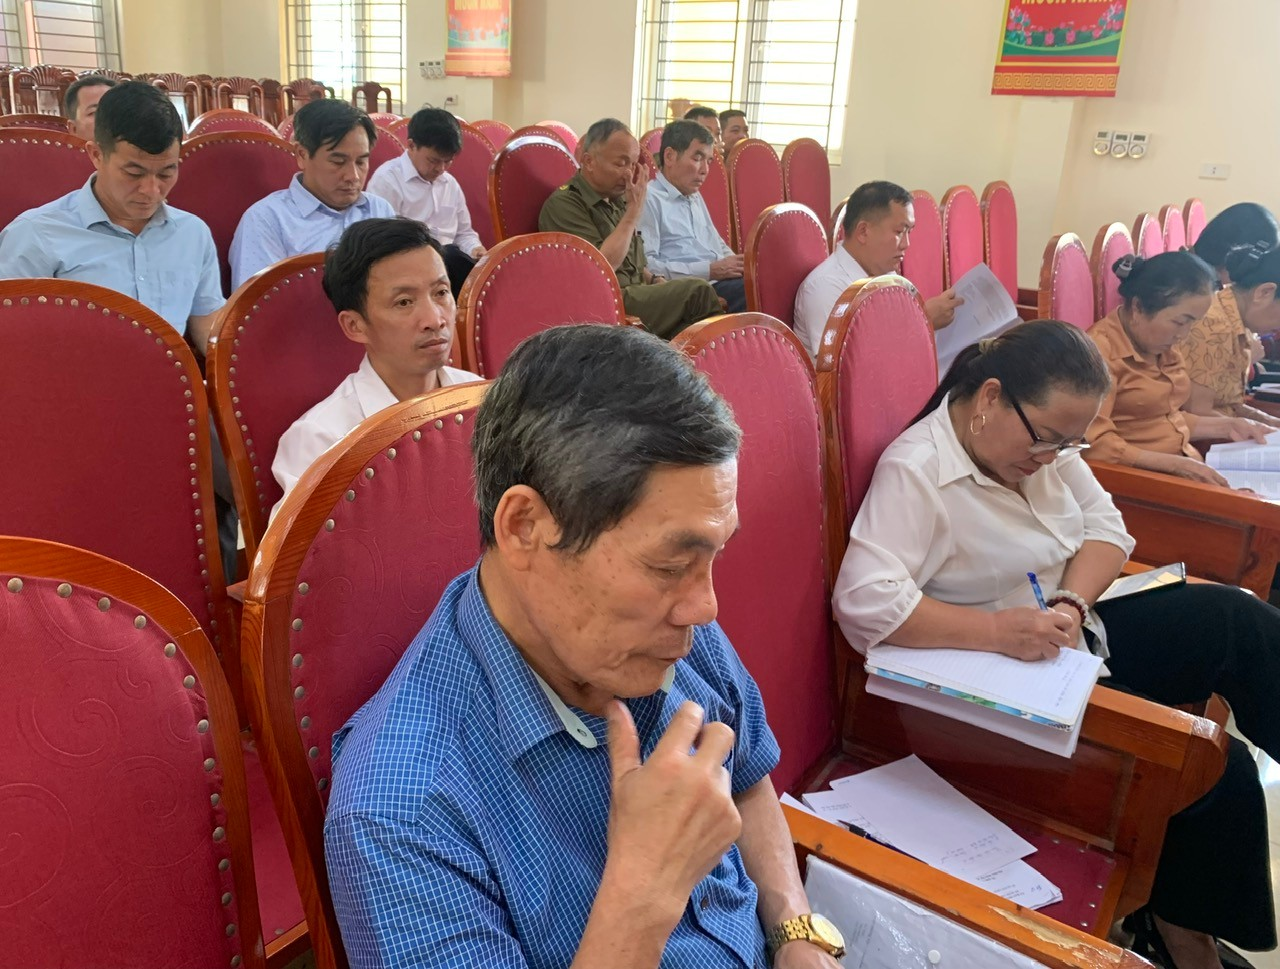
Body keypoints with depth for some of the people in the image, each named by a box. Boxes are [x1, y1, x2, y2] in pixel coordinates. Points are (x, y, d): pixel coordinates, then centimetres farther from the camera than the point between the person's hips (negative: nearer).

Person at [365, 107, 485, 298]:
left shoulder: (451, 184, 18)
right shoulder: (386, 180, -4)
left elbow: (464, 233, 27)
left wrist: (475, 249, 1)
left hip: (451, 264, 5)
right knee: (452, 257, -36)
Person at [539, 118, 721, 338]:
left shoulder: (617, 200, 18)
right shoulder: (563, 204, -7)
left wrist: (657, 282, 6)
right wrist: (634, 211, -11)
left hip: (637, 297, 8)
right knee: (696, 292, -25)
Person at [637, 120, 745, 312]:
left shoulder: (695, 196, 28)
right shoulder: (649, 199, -3)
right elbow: (645, 266, -15)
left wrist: (736, 264, 11)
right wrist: (710, 270, -15)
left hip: (722, 281, 9)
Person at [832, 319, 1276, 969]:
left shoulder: (1045, 439, 2)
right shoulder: (914, 470, -24)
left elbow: (1106, 526, 5)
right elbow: (862, 602, -32)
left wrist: (1073, 601, -15)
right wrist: (997, 631, -35)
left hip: (1074, 635, 9)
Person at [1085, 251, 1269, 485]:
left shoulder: (1162, 346, 13)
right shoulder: (1099, 350, -16)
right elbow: (1094, 445, -23)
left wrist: (1228, 426, 13)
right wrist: (1176, 465, -25)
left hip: (1186, 469, 9)